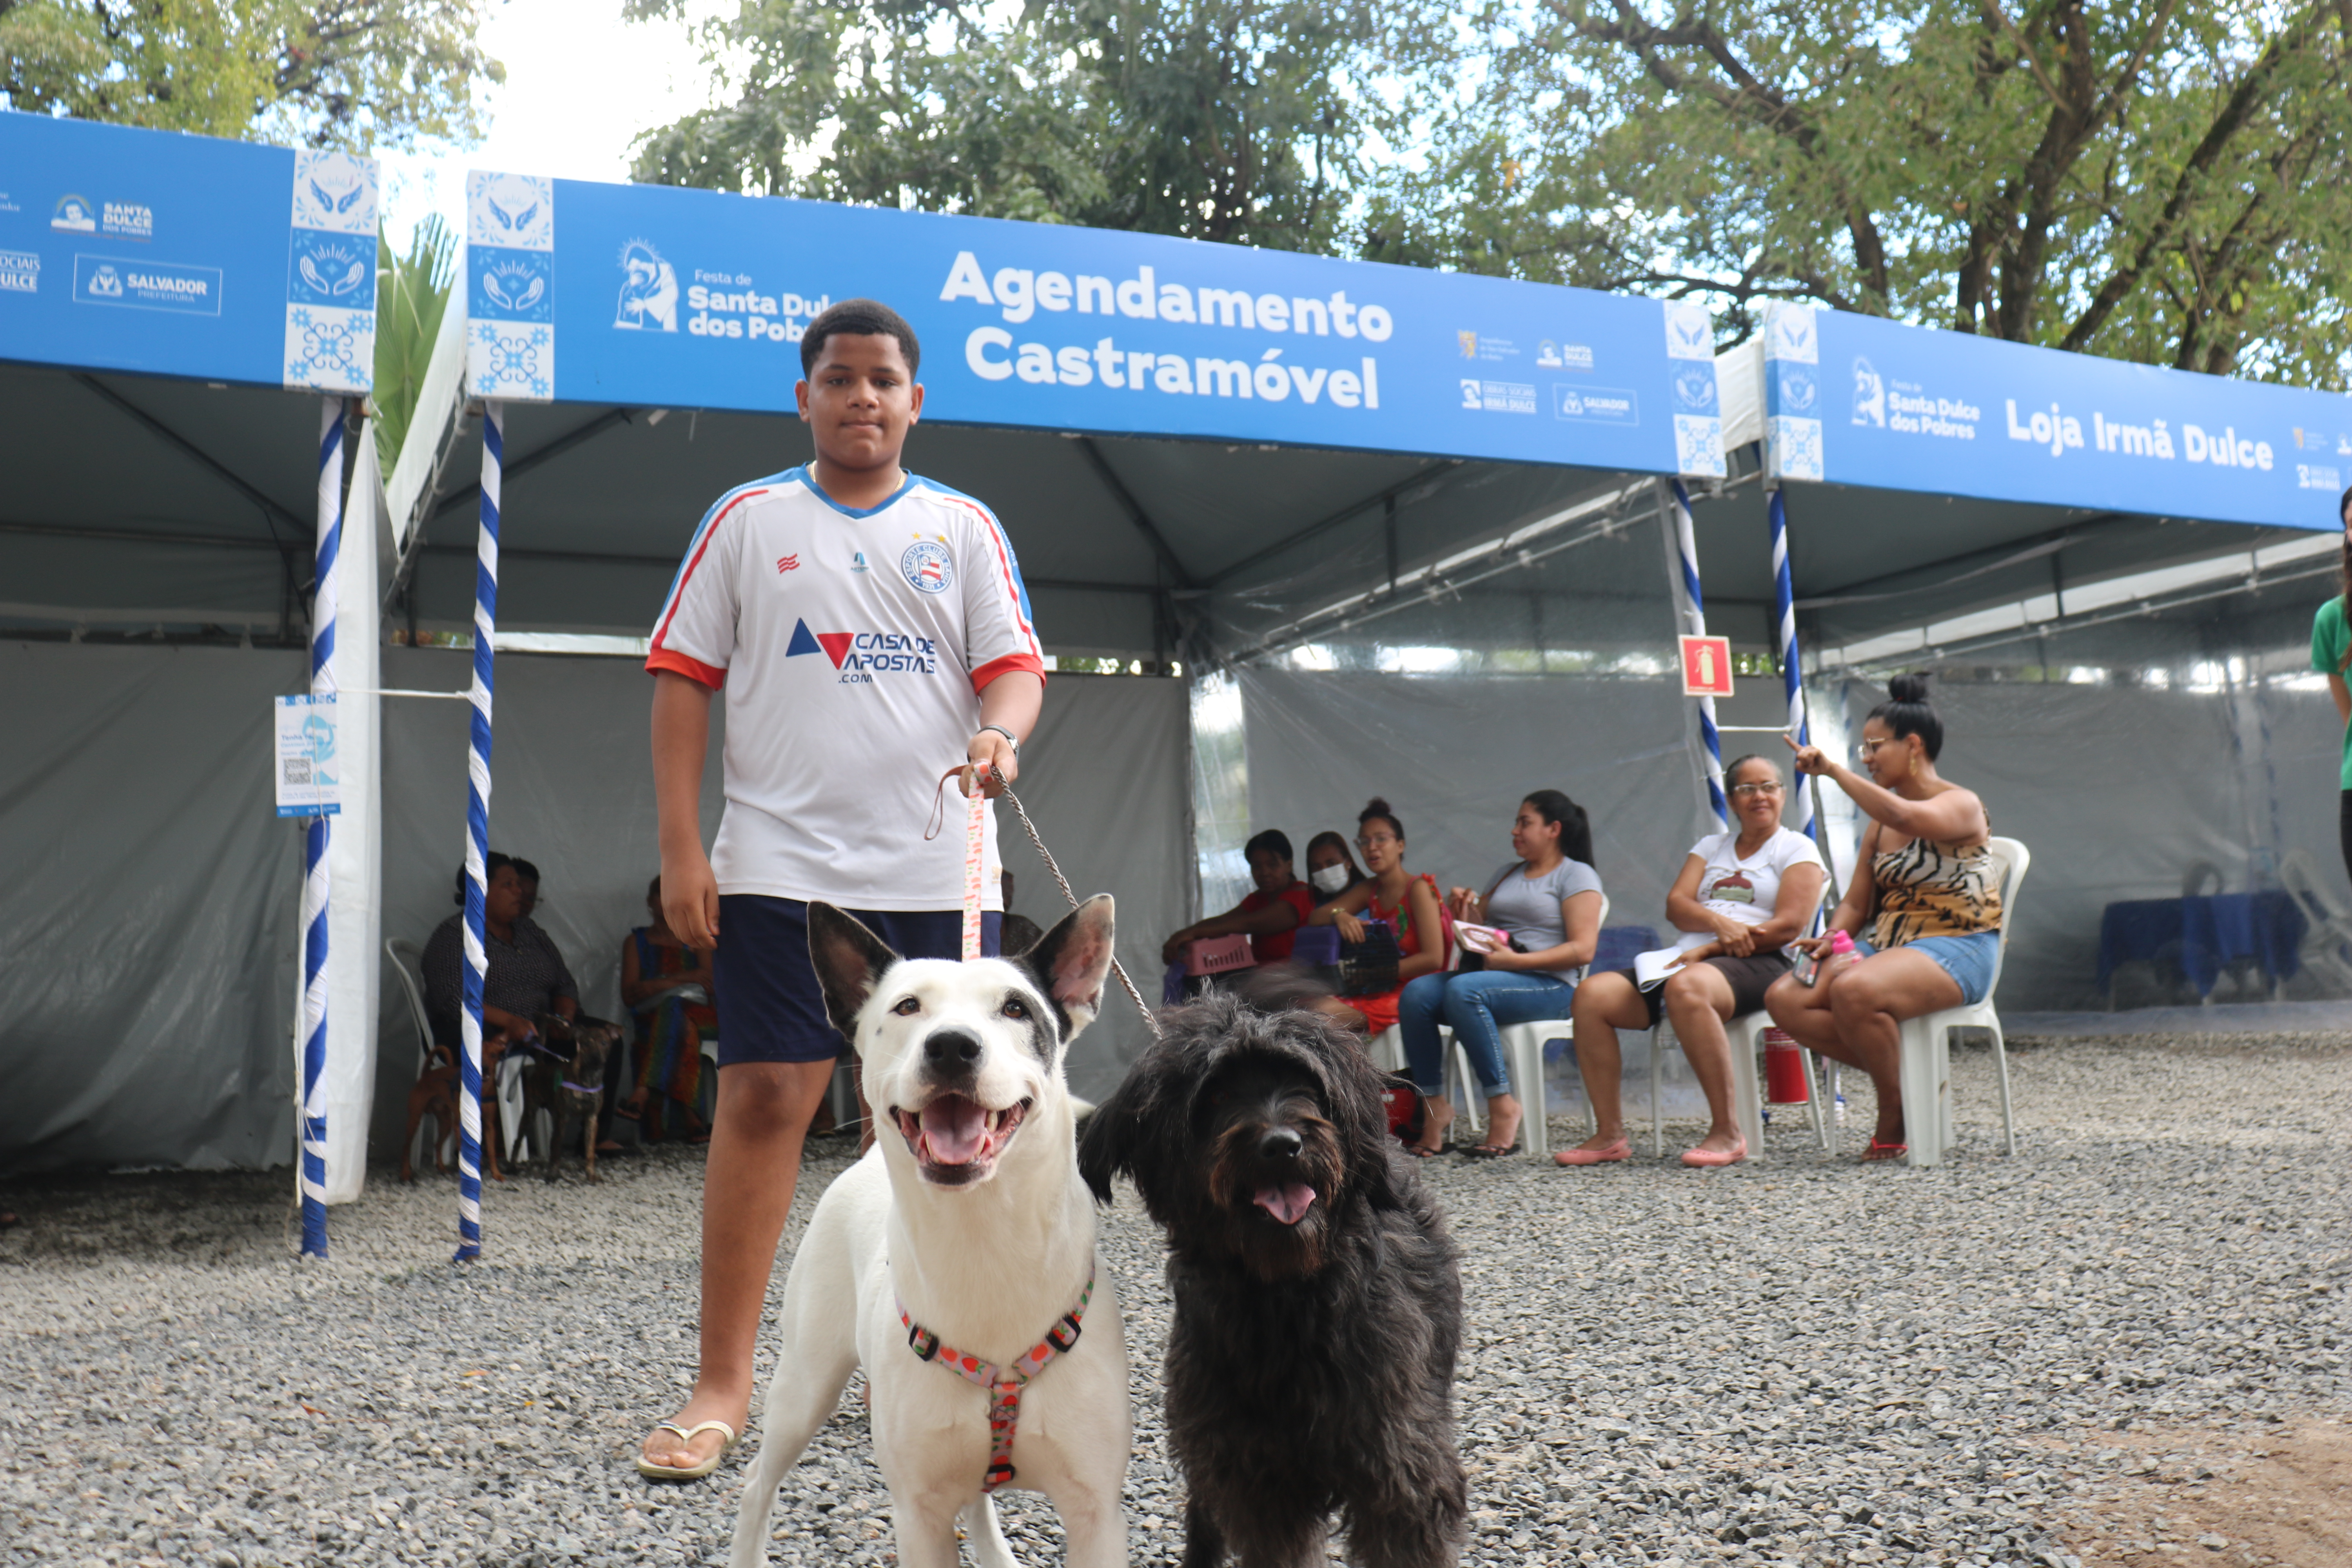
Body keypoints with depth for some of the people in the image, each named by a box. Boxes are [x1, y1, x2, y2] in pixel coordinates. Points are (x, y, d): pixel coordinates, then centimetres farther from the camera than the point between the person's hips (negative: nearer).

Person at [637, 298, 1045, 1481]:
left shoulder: (963, 527, 11)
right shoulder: (747, 521, 8)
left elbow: (1016, 666, 5)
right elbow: (683, 681, 6)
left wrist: (1000, 733, -20)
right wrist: (680, 848, -3)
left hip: (935, 870, 2)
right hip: (779, 864, -1)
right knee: (762, 1098, -6)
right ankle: (723, 1383, 4)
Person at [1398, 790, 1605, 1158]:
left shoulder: (1577, 875, 4)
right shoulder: (1506, 874, 27)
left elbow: (1582, 950, -9)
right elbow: (1477, 931, 25)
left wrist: (1515, 961, -18)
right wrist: (1465, 912, 3)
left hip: (1549, 985, -6)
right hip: (1492, 975, 7)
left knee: (1463, 990, -35)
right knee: (1416, 994, -22)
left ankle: (1503, 1107, -26)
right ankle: (1433, 1105, -20)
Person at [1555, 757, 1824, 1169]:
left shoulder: (1797, 849, 11)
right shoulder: (1710, 847, 26)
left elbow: (1789, 926, -5)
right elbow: (1676, 906, 10)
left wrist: (1710, 949, -12)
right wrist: (1716, 923, -13)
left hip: (1757, 966, -6)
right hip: (1686, 958, 6)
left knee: (1686, 987, -41)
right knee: (1592, 994, -19)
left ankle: (1727, 1133, -35)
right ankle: (1610, 1134, -18)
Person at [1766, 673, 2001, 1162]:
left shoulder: (1962, 806, -6)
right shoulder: (1881, 823, 18)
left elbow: (1904, 817, -30)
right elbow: (1856, 903, 16)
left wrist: (1833, 770, -27)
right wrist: (1834, 938, -5)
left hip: (1955, 951, -8)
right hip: (1886, 946, 8)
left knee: (1853, 991, -37)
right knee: (1785, 998, -16)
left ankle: (1896, 1113, -14)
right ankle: (1903, 1075, -10)